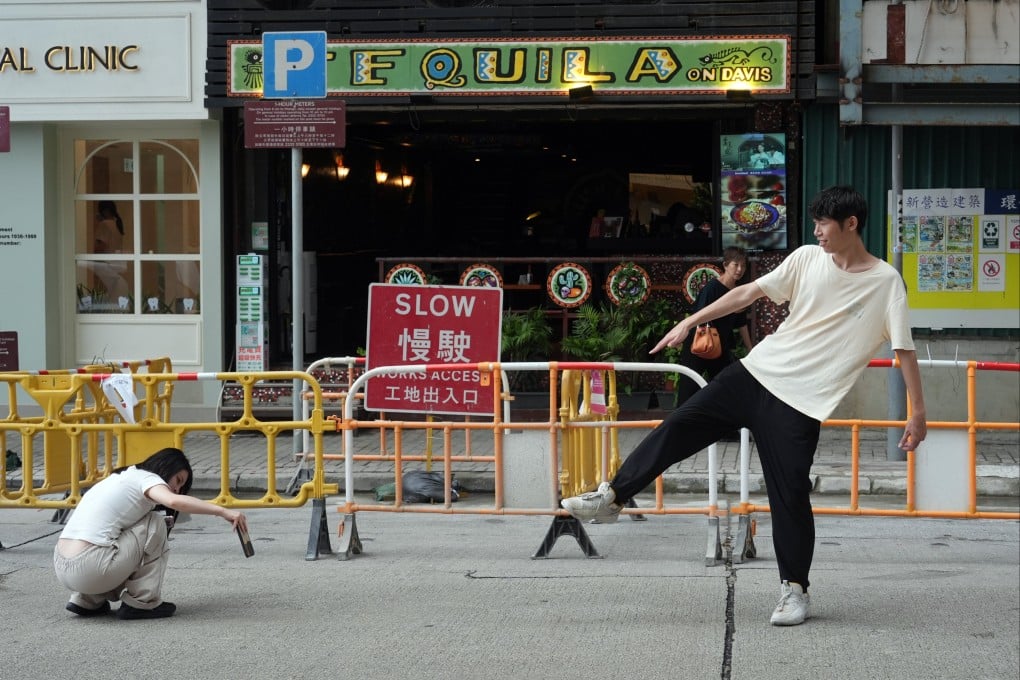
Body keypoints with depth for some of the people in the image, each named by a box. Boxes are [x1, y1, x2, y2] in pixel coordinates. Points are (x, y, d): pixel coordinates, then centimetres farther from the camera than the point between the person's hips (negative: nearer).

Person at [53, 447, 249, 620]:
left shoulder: (124, 477, 26)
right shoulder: (145, 478, 0)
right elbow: (174, 502, -22)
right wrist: (223, 511, -21)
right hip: (89, 569, -9)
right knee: (155, 525, 3)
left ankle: (87, 600, 18)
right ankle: (142, 603, 4)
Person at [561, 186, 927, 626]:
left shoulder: (886, 282, -8)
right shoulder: (807, 259, 4)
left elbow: (904, 348, -8)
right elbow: (749, 293, 8)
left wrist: (918, 412, -12)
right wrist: (690, 323, 6)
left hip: (802, 402, -4)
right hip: (757, 372, 5)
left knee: (790, 495, -6)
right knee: (679, 427, -1)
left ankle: (795, 588, 10)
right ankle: (613, 496, 12)